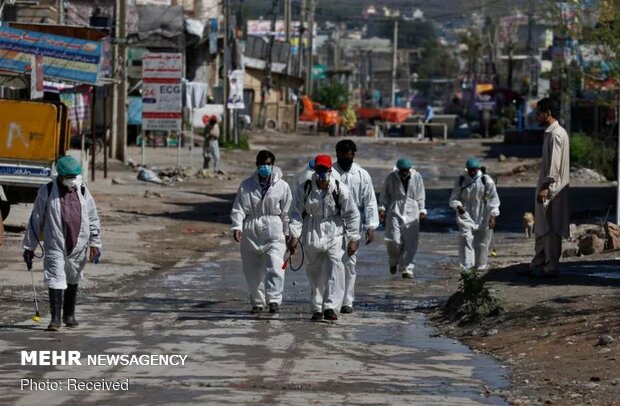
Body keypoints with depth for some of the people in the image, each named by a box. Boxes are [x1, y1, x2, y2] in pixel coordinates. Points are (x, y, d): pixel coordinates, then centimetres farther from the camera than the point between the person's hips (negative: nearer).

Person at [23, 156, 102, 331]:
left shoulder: (83, 192, 5)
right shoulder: (47, 192, -4)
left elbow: (93, 220, 12)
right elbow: (35, 220, 0)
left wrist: (95, 244, 6)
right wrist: (29, 247, 1)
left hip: (78, 246, 4)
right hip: (55, 245, -4)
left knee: (73, 280, 14)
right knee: (55, 278, -12)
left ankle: (69, 315, 29)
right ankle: (55, 318, -12)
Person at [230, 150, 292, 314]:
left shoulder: (282, 186, 2)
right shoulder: (247, 185, 4)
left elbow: (286, 212, 6)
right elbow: (239, 208, 2)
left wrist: (288, 234, 6)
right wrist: (237, 227, -12)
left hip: (274, 233, -2)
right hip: (251, 233, 2)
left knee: (275, 268, -16)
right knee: (253, 270, 9)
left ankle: (274, 300, -16)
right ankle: (257, 302, 22)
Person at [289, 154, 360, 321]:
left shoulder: (340, 189, -5)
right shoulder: (305, 189, -2)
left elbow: (352, 215, 0)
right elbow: (296, 214, 1)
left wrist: (353, 239, -4)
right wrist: (294, 236, -9)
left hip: (334, 235, -2)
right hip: (312, 237, 2)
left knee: (335, 271, -15)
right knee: (315, 274, 8)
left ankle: (330, 307, -19)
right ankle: (316, 309, 17)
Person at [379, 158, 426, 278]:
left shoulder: (416, 177, 5)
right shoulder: (392, 177, 2)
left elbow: (420, 196, 13)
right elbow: (385, 194, 11)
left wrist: (422, 210, 11)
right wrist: (382, 207, 2)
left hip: (411, 213, 1)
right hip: (395, 211, -1)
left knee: (411, 243, -5)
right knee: (394, 241, -10)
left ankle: (407, 269, 1)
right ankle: (394, 261, 20)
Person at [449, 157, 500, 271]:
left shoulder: (486, 181, -7)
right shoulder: (461, 180, 0)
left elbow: (493, 199, -6)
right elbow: (454, 198, 4)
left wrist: (493, 217, -14)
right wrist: (458, 206, -19)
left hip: (482, 217, 0)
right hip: (466, 215, 0)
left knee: (482, 244, 5)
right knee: (465, 238, -17)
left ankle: (480, 267, 20)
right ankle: (466, 265, -22)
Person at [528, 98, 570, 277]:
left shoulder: (556, 134, -15)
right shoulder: (551, 133, 16)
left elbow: (554, 163, -21)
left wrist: (546, 187, -23)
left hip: (552, 189, -10)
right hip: (546, 188, 10)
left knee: (551, 229, -6)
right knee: (541, 228, 14)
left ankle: (551, 268, -4)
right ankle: (538, 264, 20)